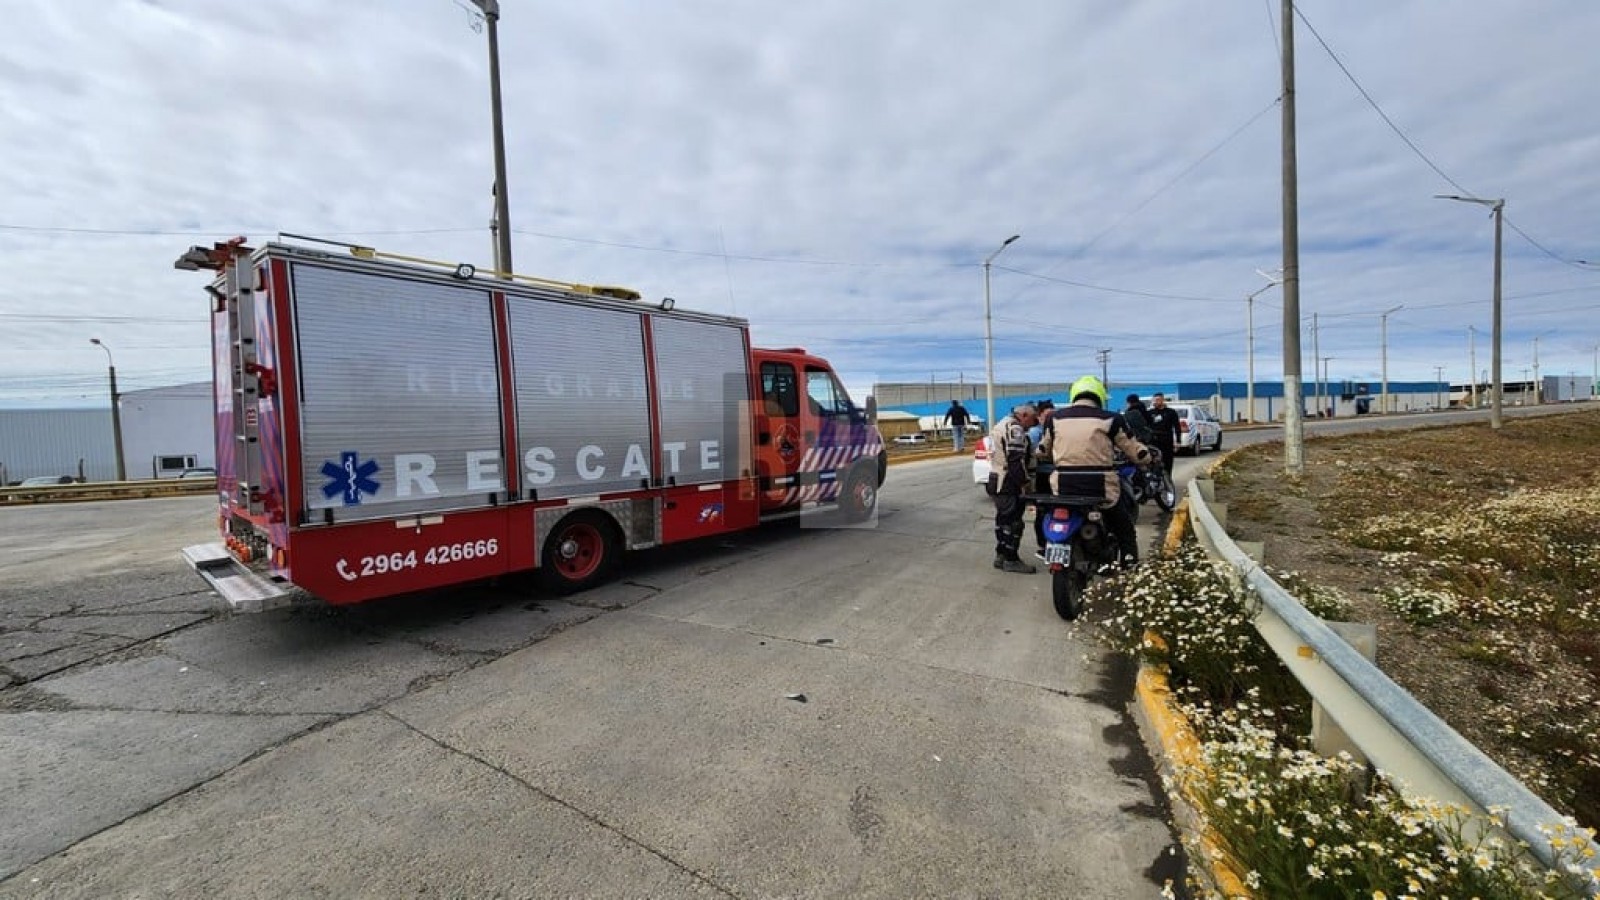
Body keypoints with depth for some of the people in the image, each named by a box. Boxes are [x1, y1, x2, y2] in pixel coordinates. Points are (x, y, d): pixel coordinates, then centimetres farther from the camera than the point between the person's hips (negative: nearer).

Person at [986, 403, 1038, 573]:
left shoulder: (1002, 424, 18)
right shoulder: (1015, 428, -15)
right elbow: (1016, 460, -22)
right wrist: (1026, 481, -13)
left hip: (997, 480, 11)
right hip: (1009, 483, -11)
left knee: (1003, 519, 16)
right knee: (1013, 521, -5)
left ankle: (1000, 556, 22)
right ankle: (1011, 560, 1)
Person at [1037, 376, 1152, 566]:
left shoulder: (1055, 418, 7)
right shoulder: (1110, 419, -2)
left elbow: (1043, 449, 19)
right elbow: (1135, 451, 4)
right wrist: (1150, 459, 26)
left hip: (1064, 487, 3)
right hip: (1100, 487, -2)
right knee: (1125, 532, 18)